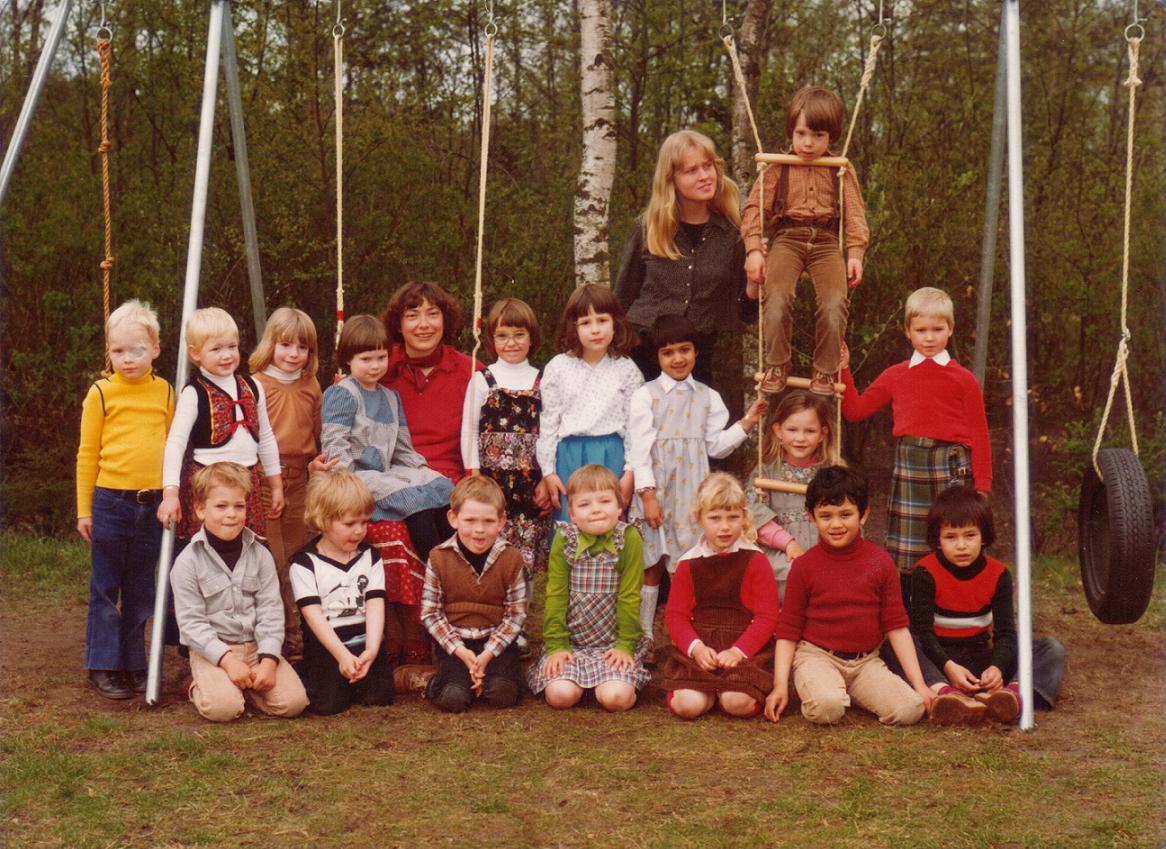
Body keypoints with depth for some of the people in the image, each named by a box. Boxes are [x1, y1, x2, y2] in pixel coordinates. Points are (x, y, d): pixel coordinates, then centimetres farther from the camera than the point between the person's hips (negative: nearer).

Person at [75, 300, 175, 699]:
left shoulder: (164, 391, 5)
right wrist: (84, 509, 0)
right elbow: (88, 454, 0)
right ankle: (103, 667, 14)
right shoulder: (101, 394, -3)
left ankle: (133, 664, 22)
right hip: (111, 502, -3)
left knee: (141, 590, 11)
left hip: (153, 504, 3)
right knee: (106, 588, 5)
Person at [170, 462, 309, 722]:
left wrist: (268, 660, -14)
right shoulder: (188, 562, -6)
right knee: (222, 708, -29)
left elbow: (271, 611, -1)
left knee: (294, 702, -17)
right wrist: (227, 659, -20)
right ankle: (200, 687, 7)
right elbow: (191, 622, -9)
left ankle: (246, 685, 12)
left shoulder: (260, 555, 3)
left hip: (256, 645, 3)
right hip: (211, 649, -3)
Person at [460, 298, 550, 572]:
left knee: (528, 550, 3)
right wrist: (474, 477, -3)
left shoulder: (542, 381, 8)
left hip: (530, 479, 2)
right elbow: (469, 429, 3)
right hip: (492, 476, -2)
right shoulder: (483, 380, 4)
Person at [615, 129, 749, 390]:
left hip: (698, 363, 0)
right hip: (642, 356, 0)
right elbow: (623, 298, 9)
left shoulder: (733, 232, -1)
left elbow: (746, 311, 5)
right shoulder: (646, 229, 0)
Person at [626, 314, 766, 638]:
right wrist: (648, 495, -13)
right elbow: (640, 447, -6)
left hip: (691, 490, 2)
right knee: (650, 568, 6)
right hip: (656, 491, -2)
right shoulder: (646, 395, 0)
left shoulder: (708, 398, 10)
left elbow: (716, 446, 9)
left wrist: (746, 423, -2)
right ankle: (643, 636, 16)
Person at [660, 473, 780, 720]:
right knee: (687, 705, -23)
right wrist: (696, 647, -14)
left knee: (738, 703, -27)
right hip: (699, 648, 1)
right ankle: (711, 689, 9)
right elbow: (675, 615, 4)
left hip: (745, 648, -1)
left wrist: (739, 650, -17)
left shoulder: (755, 560, 1)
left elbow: (767, 616, -4)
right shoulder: (688, 563, 7)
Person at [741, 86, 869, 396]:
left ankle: (825, 371, -6)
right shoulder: (778, 168, 8)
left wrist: (855, 254, -5)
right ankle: (777, 366, -9)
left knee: (834, 304, -23)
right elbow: (755, 208, 3)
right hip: (787, 239, -1)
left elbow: (855, 214, 8)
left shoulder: (841, 171, 12)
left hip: (826, 242, 1)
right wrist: (754, 249, -10)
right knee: (777, 298, -27)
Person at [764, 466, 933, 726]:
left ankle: (850, 694, 5)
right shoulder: (804, 566, -2)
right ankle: (815, 687, 0)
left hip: (865, 662, 3)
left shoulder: (880, 562, 3)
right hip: (817, 656, -3)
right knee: (826, 707, -34)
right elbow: (787, 631, 1)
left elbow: (896, 626, 5)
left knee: (910, 709, -19)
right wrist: (780, 686, -8)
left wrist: (919, 684, -1)